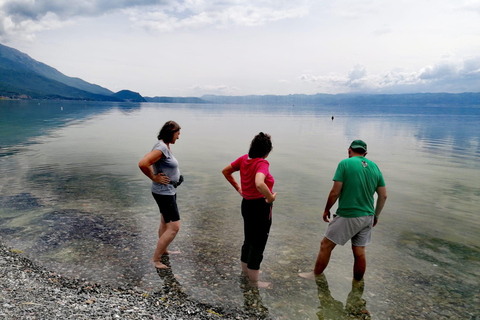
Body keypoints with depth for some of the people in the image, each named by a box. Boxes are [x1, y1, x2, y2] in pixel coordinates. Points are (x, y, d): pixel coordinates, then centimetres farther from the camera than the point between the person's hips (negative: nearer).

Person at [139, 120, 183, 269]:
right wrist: (154, 178, -20)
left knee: (165, 222, 24)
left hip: (168, 191, 10)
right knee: (174, 227, -7)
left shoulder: (165, 146, 6)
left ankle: (163, 250, 42)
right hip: (164, 192, -10)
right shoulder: (161, 148, -23)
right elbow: (143, 164, -35)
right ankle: (155, 259, 4)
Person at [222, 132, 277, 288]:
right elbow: (259, 184, -43)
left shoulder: (244, 159, 0)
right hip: (260, 207, -8)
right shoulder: (262, 163, -23)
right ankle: (254, 281, 22)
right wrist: (270, 198, -26)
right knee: (258, 243, 8)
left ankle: (246, 270, 43)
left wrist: (237, 188, 16)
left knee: (248, 239, 24)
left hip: (246, 204, 8)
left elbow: (225, 171, 12)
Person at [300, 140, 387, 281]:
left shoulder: (345, 163, -9)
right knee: (359, 253, 16)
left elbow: (335, 192, -13)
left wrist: (326, 210, 1)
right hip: (367, 217, 6)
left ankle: (315, 275, 22)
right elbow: (383, 196, 8)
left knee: (325, 245, 9)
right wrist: (376, 216, 20)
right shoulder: (374, 167, 6)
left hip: (348, 216, -6)